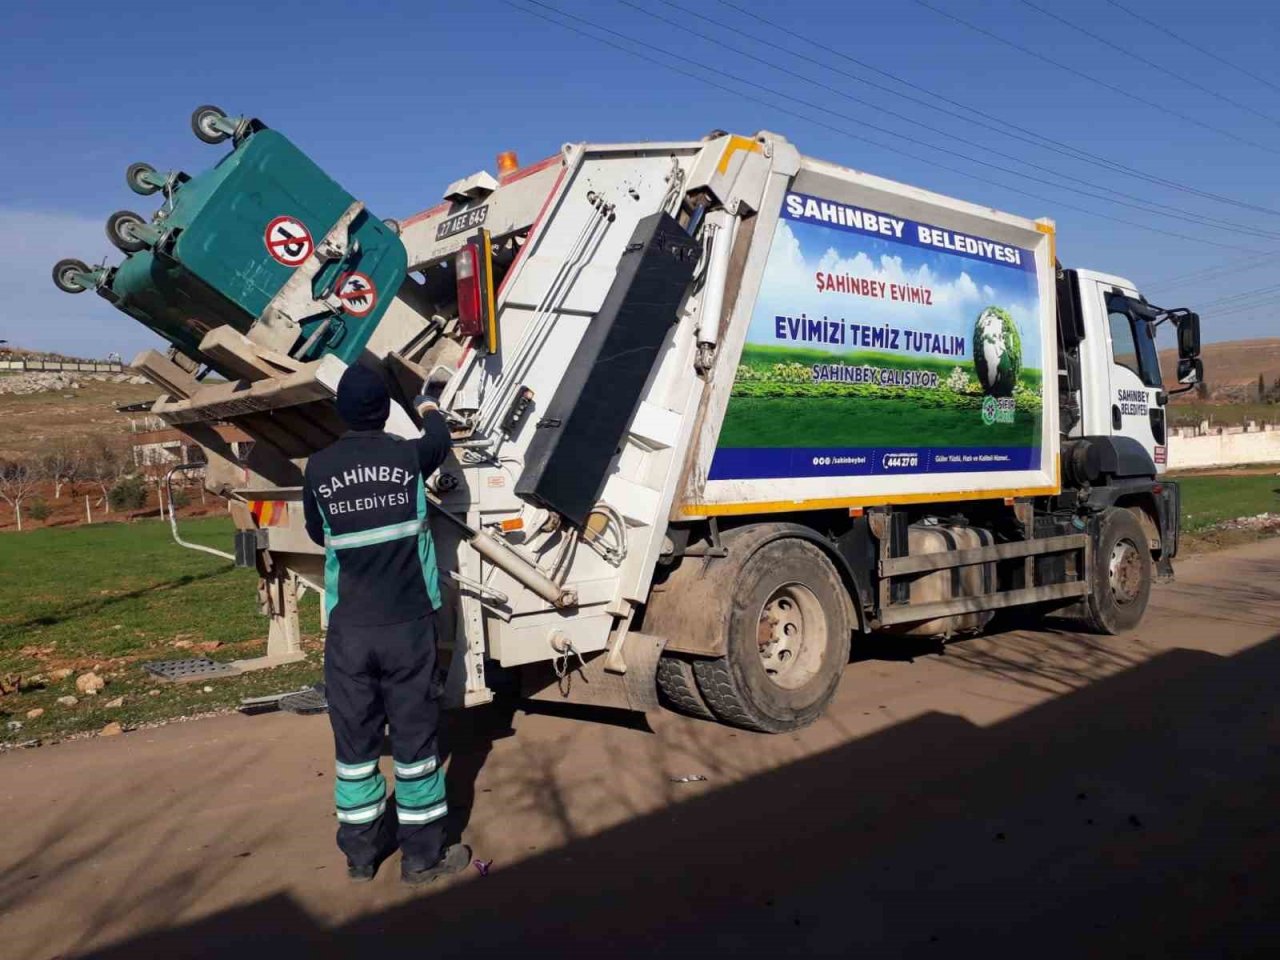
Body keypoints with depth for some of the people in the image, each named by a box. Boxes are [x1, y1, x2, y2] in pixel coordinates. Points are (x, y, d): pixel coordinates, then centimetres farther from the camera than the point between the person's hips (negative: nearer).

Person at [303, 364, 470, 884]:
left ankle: (360, 852, 24)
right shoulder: (408, 456, -5)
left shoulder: (319, 468, -2)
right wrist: (429, 408, 40)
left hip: (348, 627, 1)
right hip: (408, 623, -1)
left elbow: (317, 534, 13)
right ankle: (423, 854, 17)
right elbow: (441, 440, 19)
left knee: (354, 739, 12)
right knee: (414, 735, 7)